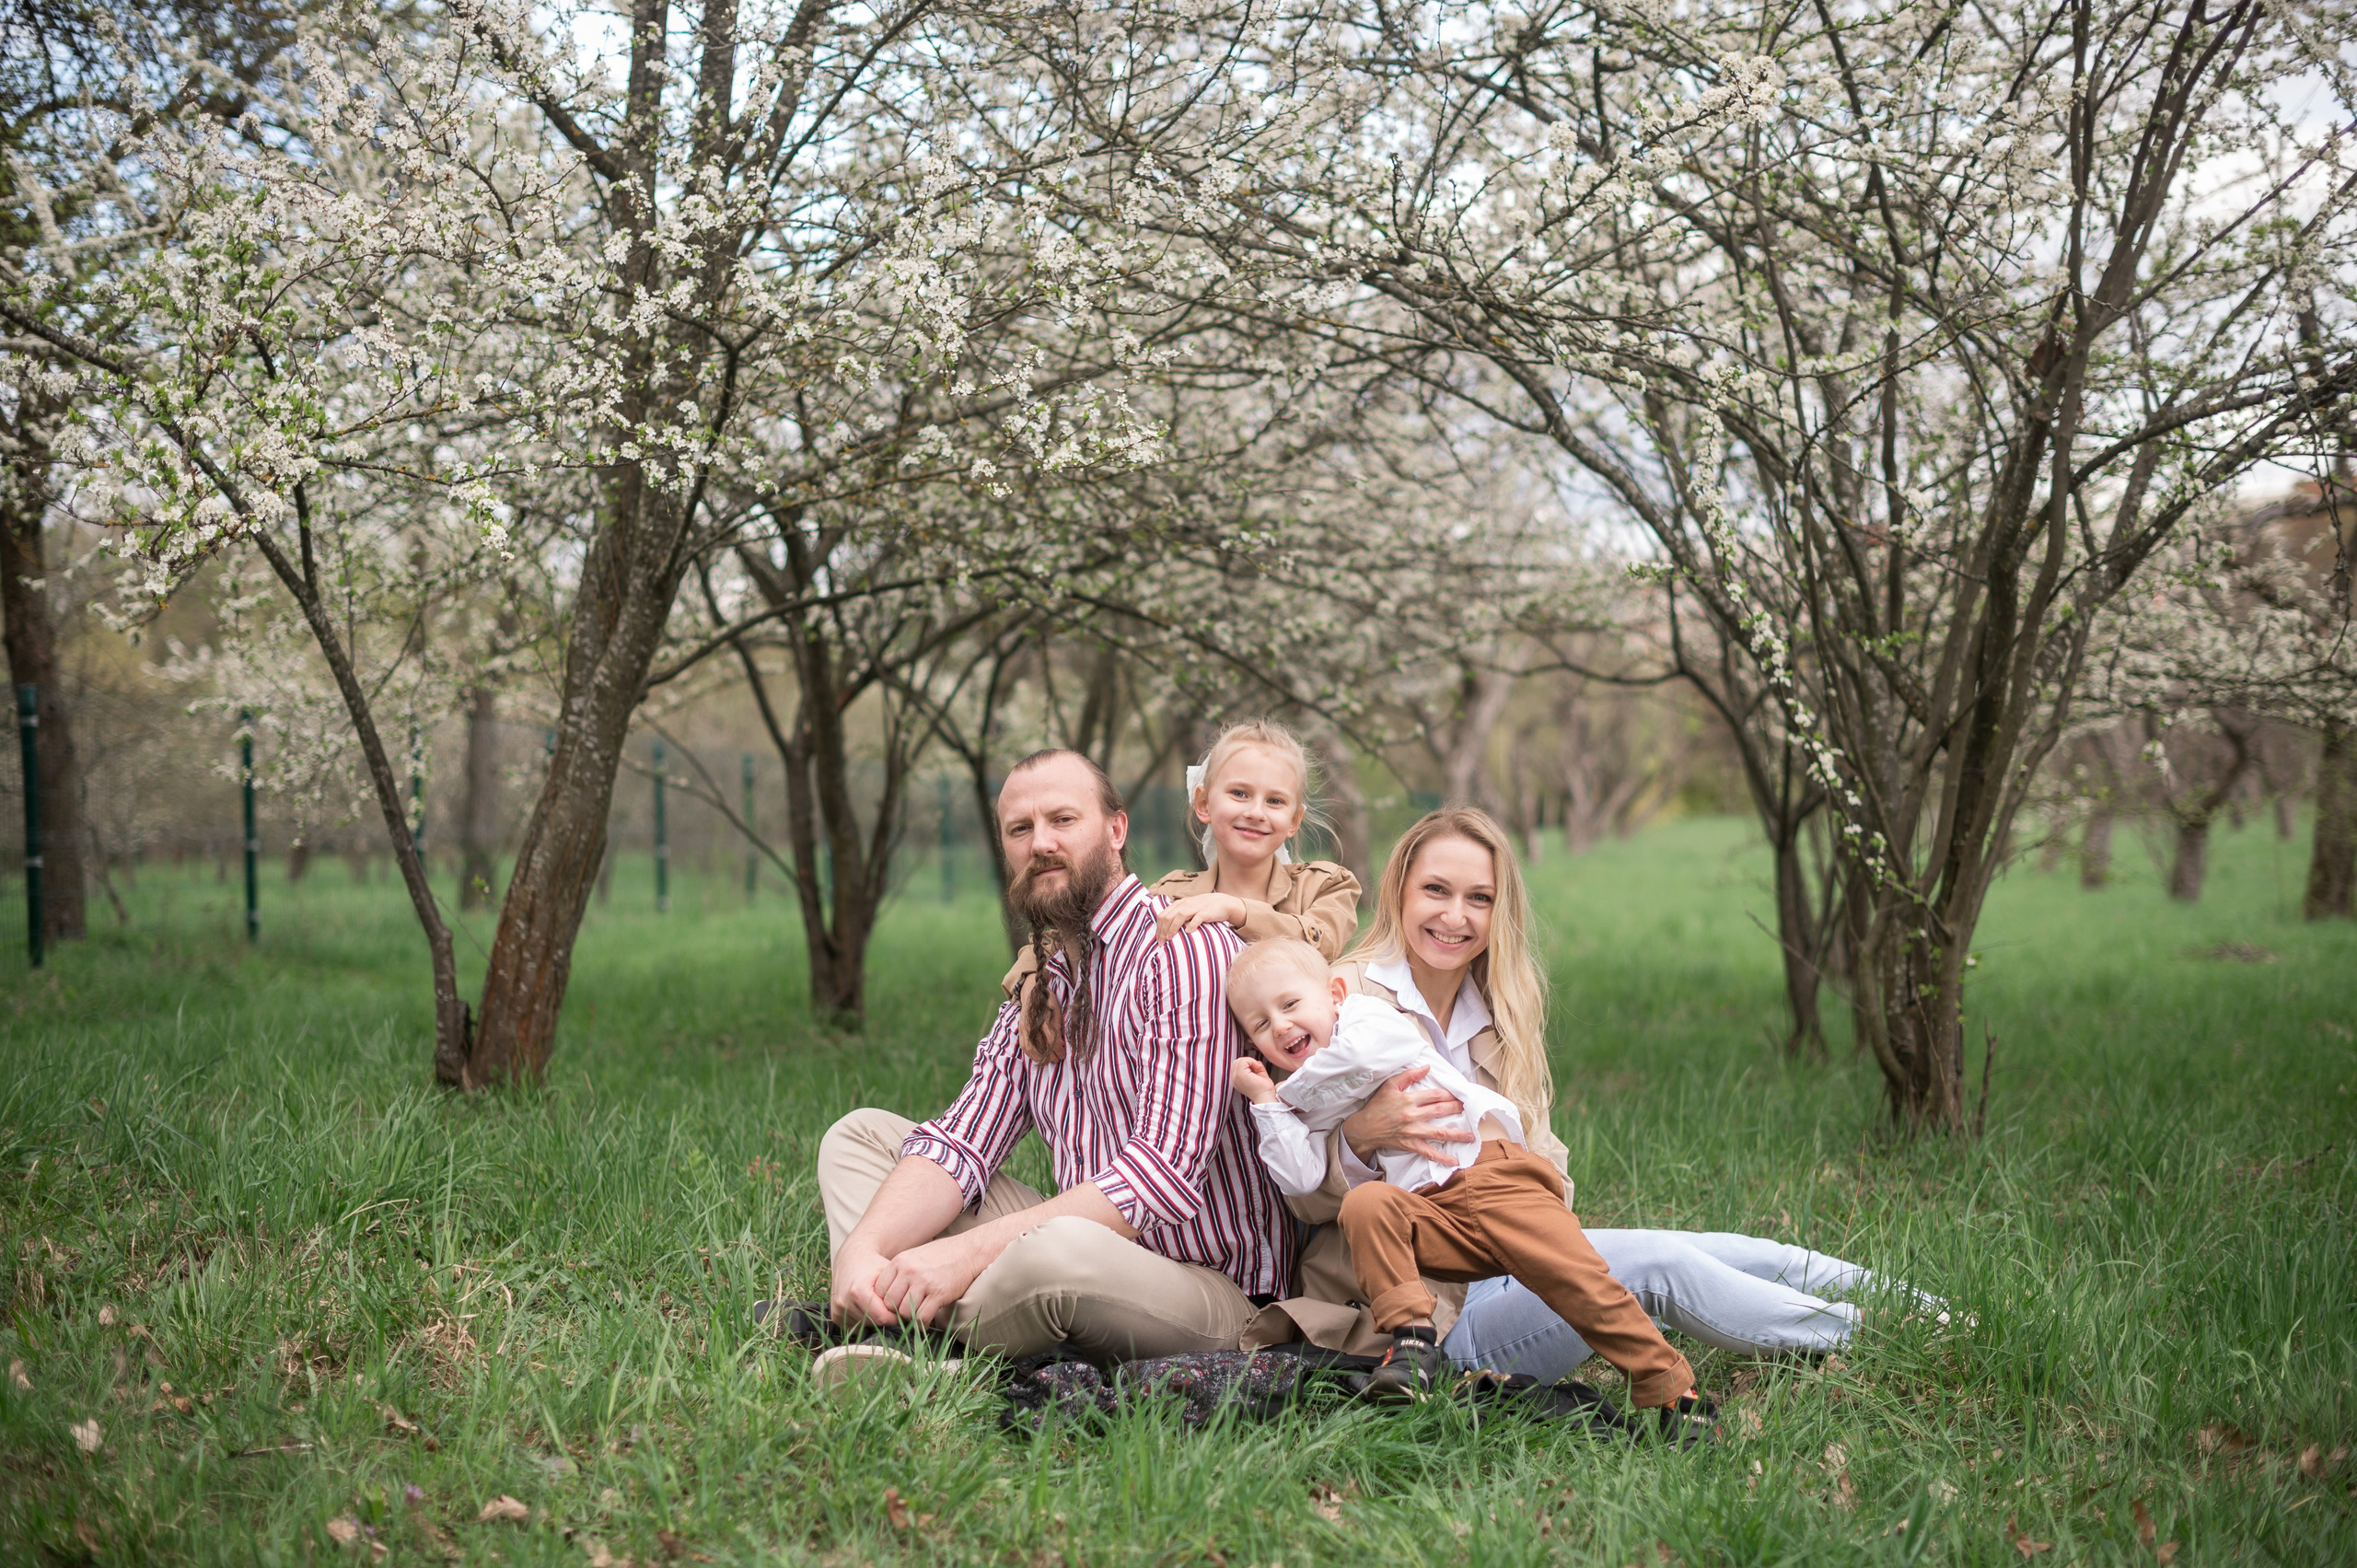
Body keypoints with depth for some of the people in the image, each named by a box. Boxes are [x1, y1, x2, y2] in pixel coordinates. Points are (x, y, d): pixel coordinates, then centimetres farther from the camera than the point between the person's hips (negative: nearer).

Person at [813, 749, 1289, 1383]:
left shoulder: (1186, 946, -14)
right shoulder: (1037, 986, 15)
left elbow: (1167, 1172, -24)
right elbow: (962, 1142, 3)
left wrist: (971, 1249, -28)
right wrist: (863, 1249, -18)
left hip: (1206, 1285, -8)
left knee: (1059, 1252, -41)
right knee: (859, 1134, 8)